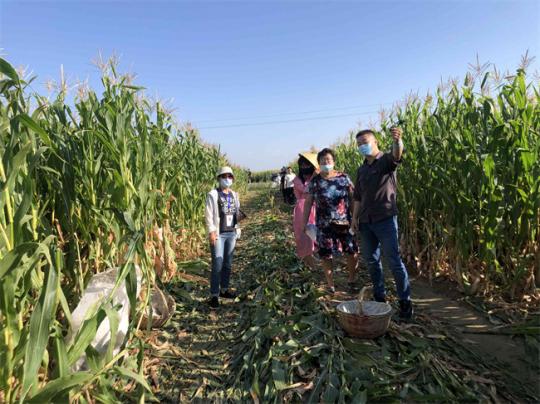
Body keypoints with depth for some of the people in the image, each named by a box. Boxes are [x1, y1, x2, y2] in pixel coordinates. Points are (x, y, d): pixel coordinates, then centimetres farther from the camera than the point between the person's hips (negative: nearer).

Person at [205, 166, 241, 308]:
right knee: (217, 265, -5)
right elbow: (209, 215, -10)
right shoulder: (213, 195, -6)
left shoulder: (234, 195, 11)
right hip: (218, 234, -5)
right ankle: (214, 295, 6)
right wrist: (211, 231, -16)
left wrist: (237, 230, 5)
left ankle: (224, 289, 27)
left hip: (231, 233, 5)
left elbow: (236, 213, 13)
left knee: (228, 264, 12)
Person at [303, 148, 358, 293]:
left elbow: (353, 198, 3)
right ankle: (330, 285, 24)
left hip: (345, 222, 1)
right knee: (326, 255, 6)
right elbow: (308, 203, 2)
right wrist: (305, 223, 0)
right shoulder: (315, 181, 0)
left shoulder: (344, 178, 2)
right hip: (324, 225, 0)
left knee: (352, 252, 2)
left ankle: (351, 281, 25)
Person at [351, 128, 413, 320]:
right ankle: (379, 297, 27)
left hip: (385, 219, -6)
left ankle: (405, 301, 9)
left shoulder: (386, 161, -3)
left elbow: (397, 154, -28)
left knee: (394, 261, -4)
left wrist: (398, 140, -49)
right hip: (366, 222, 7)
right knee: (371, 261, 12)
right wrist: (355, 217, 12)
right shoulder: (361, 170, 15)